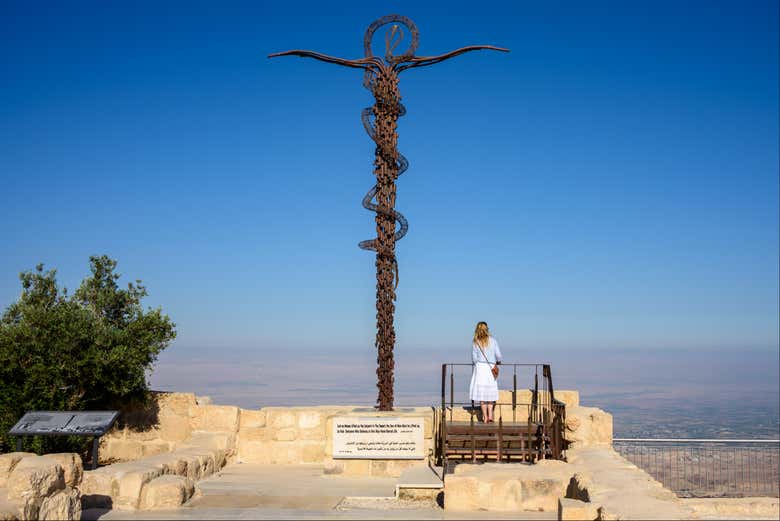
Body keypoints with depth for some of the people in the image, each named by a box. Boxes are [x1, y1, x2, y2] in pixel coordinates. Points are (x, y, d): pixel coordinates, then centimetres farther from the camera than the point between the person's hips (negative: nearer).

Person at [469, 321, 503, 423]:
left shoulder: (475, 343, -1)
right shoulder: (492, 340, 0)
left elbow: (474, 359, 0)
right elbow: (498, 355, 0)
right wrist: (498, 361, 21)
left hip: (480, 368, -1)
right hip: (491, 368, 1)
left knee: (481, 393, 4)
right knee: (490, 392, 11)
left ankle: (485, 417, 4)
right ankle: (490, 415, 3)